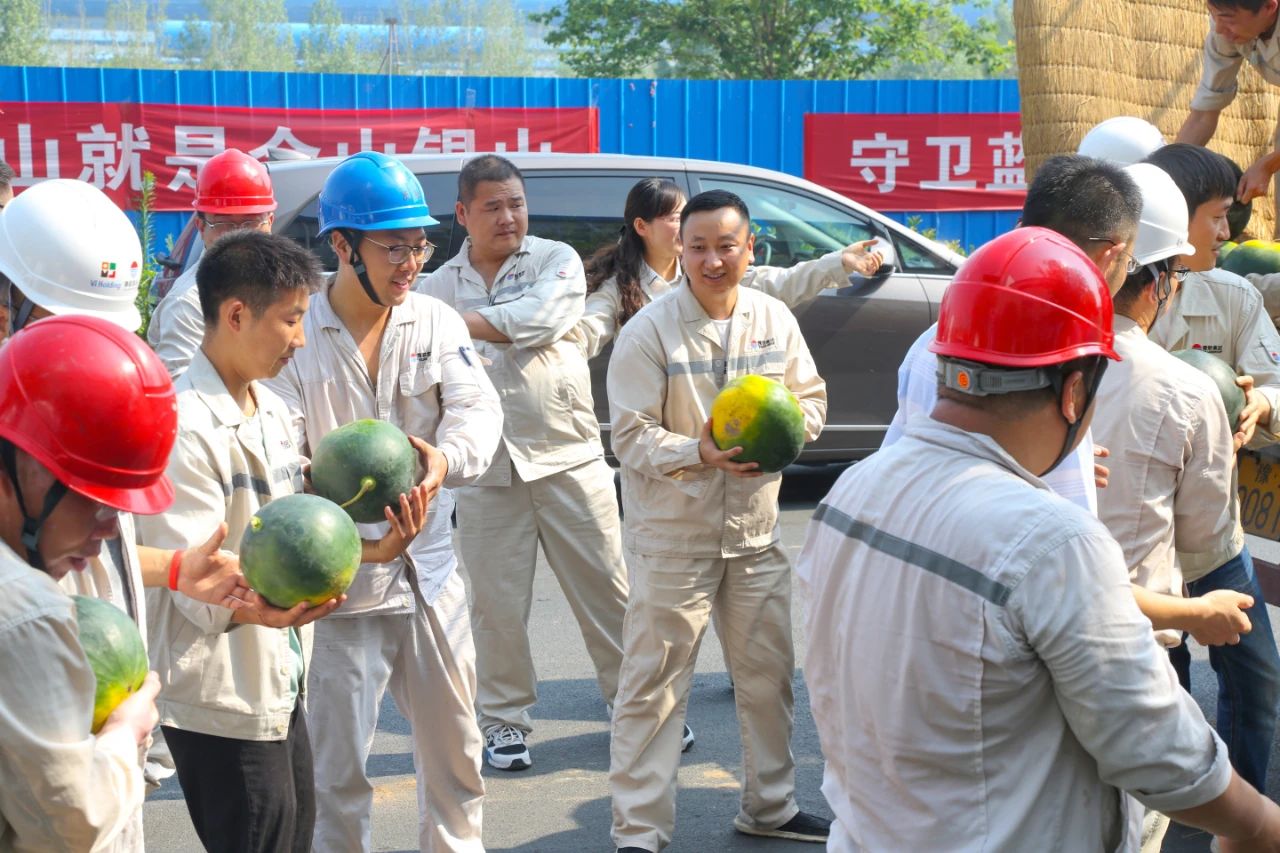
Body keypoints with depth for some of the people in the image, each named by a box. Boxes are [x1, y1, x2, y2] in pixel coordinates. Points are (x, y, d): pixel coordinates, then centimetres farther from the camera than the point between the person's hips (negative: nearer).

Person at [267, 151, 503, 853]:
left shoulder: (437, 323, 3)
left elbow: (477, 407, -10)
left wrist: (447, 458, -33)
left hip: (430, 574, 4)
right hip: (339, 584, -4)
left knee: (455, 749, 16)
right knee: (339, 766, 5)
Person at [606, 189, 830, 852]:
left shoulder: (775, 320, 3)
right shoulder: (648, 332, -12)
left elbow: (811, 400, 10)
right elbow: (632, 435, -13)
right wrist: (699, 453, -28)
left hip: (755, 530, 5)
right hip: (672, 532, -5)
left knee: (767, 674, 16)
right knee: (653, 683, -2)